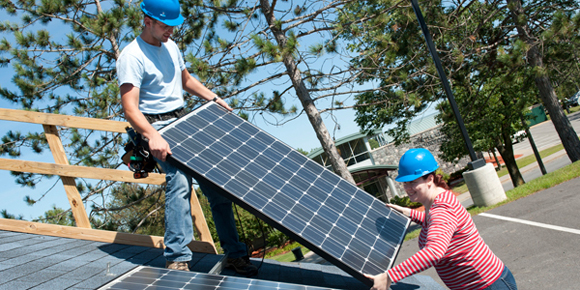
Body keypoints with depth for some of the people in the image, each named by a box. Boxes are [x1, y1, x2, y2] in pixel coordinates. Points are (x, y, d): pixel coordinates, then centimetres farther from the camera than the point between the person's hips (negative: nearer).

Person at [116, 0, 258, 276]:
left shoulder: (170, 46, 12)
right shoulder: (132, 56, -13)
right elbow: (130, 108, -23)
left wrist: (213, 97, 15)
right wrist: (153, 136, -38)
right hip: (159, 129, -7)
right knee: (179, 181, -28)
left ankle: (234, 254, 13)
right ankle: (177, 259, -20)